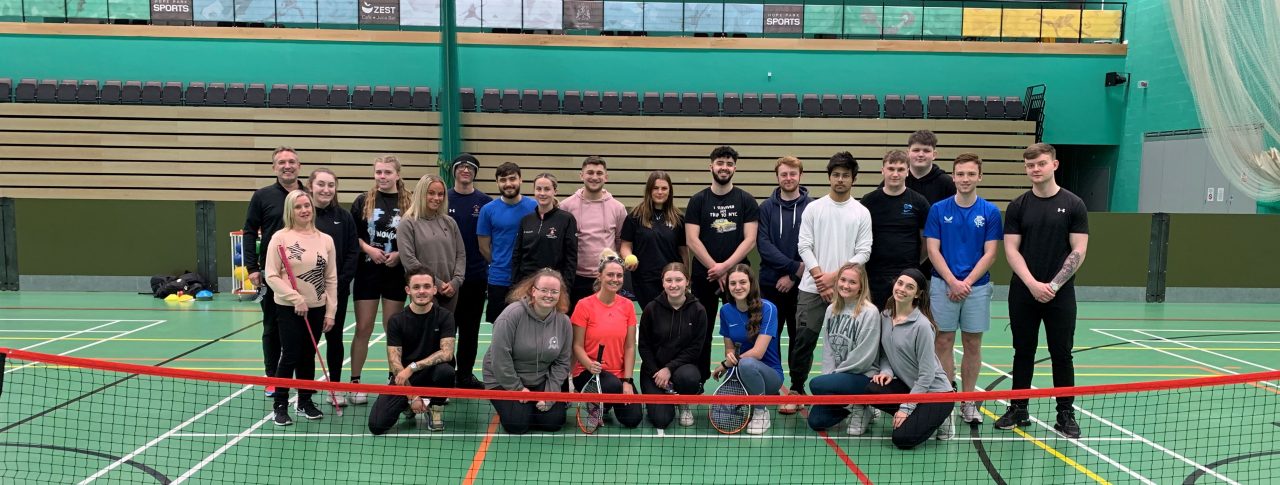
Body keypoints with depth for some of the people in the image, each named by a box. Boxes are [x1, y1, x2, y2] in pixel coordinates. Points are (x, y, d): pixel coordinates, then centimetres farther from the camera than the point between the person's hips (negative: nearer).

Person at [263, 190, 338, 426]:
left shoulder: (325, 240, 4)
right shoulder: (280, 237, -5)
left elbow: (331, 279, 6)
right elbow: (271, 276, -7)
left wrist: (330, 312, 2)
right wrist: (296, 298, -15)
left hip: (317, 309, 3)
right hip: (288, 308, -3)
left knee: (308, 356, 11)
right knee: (290, 356, -3)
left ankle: (305, 401, 24)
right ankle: (280, 405, 10)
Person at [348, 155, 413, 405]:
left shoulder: (409, 203, -1)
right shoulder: (363, 201, 2)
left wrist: (400, 254, -12)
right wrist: (368, 248, -12)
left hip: (397, 272, 0)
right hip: (367, 271, 0)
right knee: (363, 328, 3)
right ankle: (355, 381, 13)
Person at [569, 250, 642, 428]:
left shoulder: (627, 306, 2)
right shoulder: (585, 305, -8)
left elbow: (630, 347, 1)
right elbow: (577, 346, -6)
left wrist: (627, 381, -7)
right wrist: (590, 365, -25)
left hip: (619, 374, 4)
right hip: (588, 372, -4)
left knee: (633, 419, -12)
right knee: (613, 385, -36)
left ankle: (604, 404, 20)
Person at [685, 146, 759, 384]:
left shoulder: (746, 201, 4)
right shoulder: (698, 200, 4)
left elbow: (750, 240, -4)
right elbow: (691, 240, -3)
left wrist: (725, 266, -13)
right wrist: (714, 269, -10)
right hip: (704, 275, 1)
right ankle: (699, 380, 16)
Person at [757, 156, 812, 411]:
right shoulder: (766, 208, 5)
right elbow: (763, 244, -4)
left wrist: (793, 276, -10)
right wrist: (794, 265, -14)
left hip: (800, 285, -2)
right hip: (771, 284, 2)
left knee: (799, 339, 5)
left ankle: (796, 391, 14)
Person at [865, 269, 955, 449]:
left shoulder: (922, 325, -20)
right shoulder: (885, 316, 1)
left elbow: (926, 374, -18)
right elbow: (885, 353, 13)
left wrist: (906, 408, -18)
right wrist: (886, 371, -10)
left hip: (935, 391, -6)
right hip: (907, 385, 6)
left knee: (902, 438, -21)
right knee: (872, 390, -23)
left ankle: (939, 418, 9)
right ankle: (912, 417, 2)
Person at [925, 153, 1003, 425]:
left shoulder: (990, 212, 2)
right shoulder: (938, 210, 2)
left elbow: (990, 253, -1)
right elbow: (933, 250, -2)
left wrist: (967, 282, -11)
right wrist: (953, 281, -12)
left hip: (977, 286, 1)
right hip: (943, 285, 0)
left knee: (973, 345, 6)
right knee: (943, 342, 2)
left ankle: (968, 402, 17)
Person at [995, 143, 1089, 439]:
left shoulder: (1073, 205, 0)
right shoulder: (1018, 206, 4)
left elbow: (1079, 251, -4)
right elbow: (1011, 250, -1)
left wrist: (1054, 285, -13)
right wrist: (1033, 284, -14)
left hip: (1060, 294, -1)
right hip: (1023, 293, 2)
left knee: (1061, 353, 3)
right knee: (1023, 352, 9)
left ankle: (1066, 413, 14)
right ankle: (1018, 409, 18)